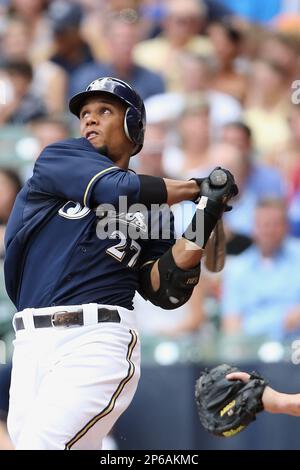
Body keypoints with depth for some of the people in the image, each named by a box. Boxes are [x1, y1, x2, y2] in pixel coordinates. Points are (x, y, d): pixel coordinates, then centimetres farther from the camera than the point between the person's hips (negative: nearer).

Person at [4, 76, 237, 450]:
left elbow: (165, 292, 6)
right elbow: (119, 190, -7)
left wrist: (202, 225, -3)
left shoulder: (149, 209, 15)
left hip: (98, 340, -2)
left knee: (44, 445, -19)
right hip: (31, 344, 2)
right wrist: (194, 188, 4)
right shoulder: (58, 158, 10)